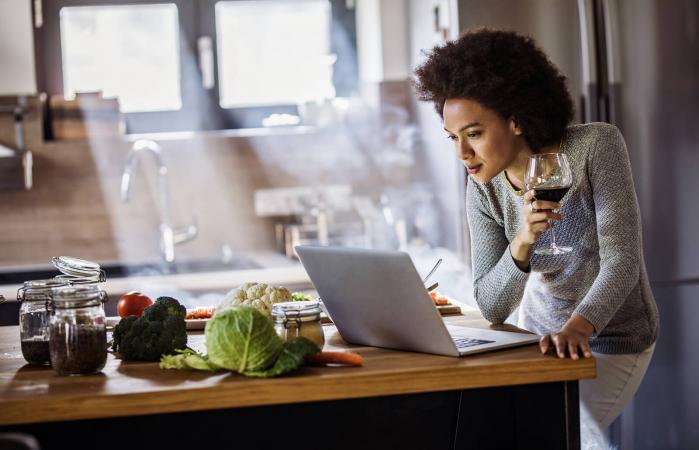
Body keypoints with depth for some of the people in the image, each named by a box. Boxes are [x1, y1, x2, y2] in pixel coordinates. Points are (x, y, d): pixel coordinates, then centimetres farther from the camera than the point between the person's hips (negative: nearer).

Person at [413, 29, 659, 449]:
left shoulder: (597, 145, -23)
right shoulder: (485, 190, -11)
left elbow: (622, 259, -29)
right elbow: (491, 308, -13)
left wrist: (578, 327, -47)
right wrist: (522, 243, -32)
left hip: (611, 340, -5)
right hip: (541, 332, 5)